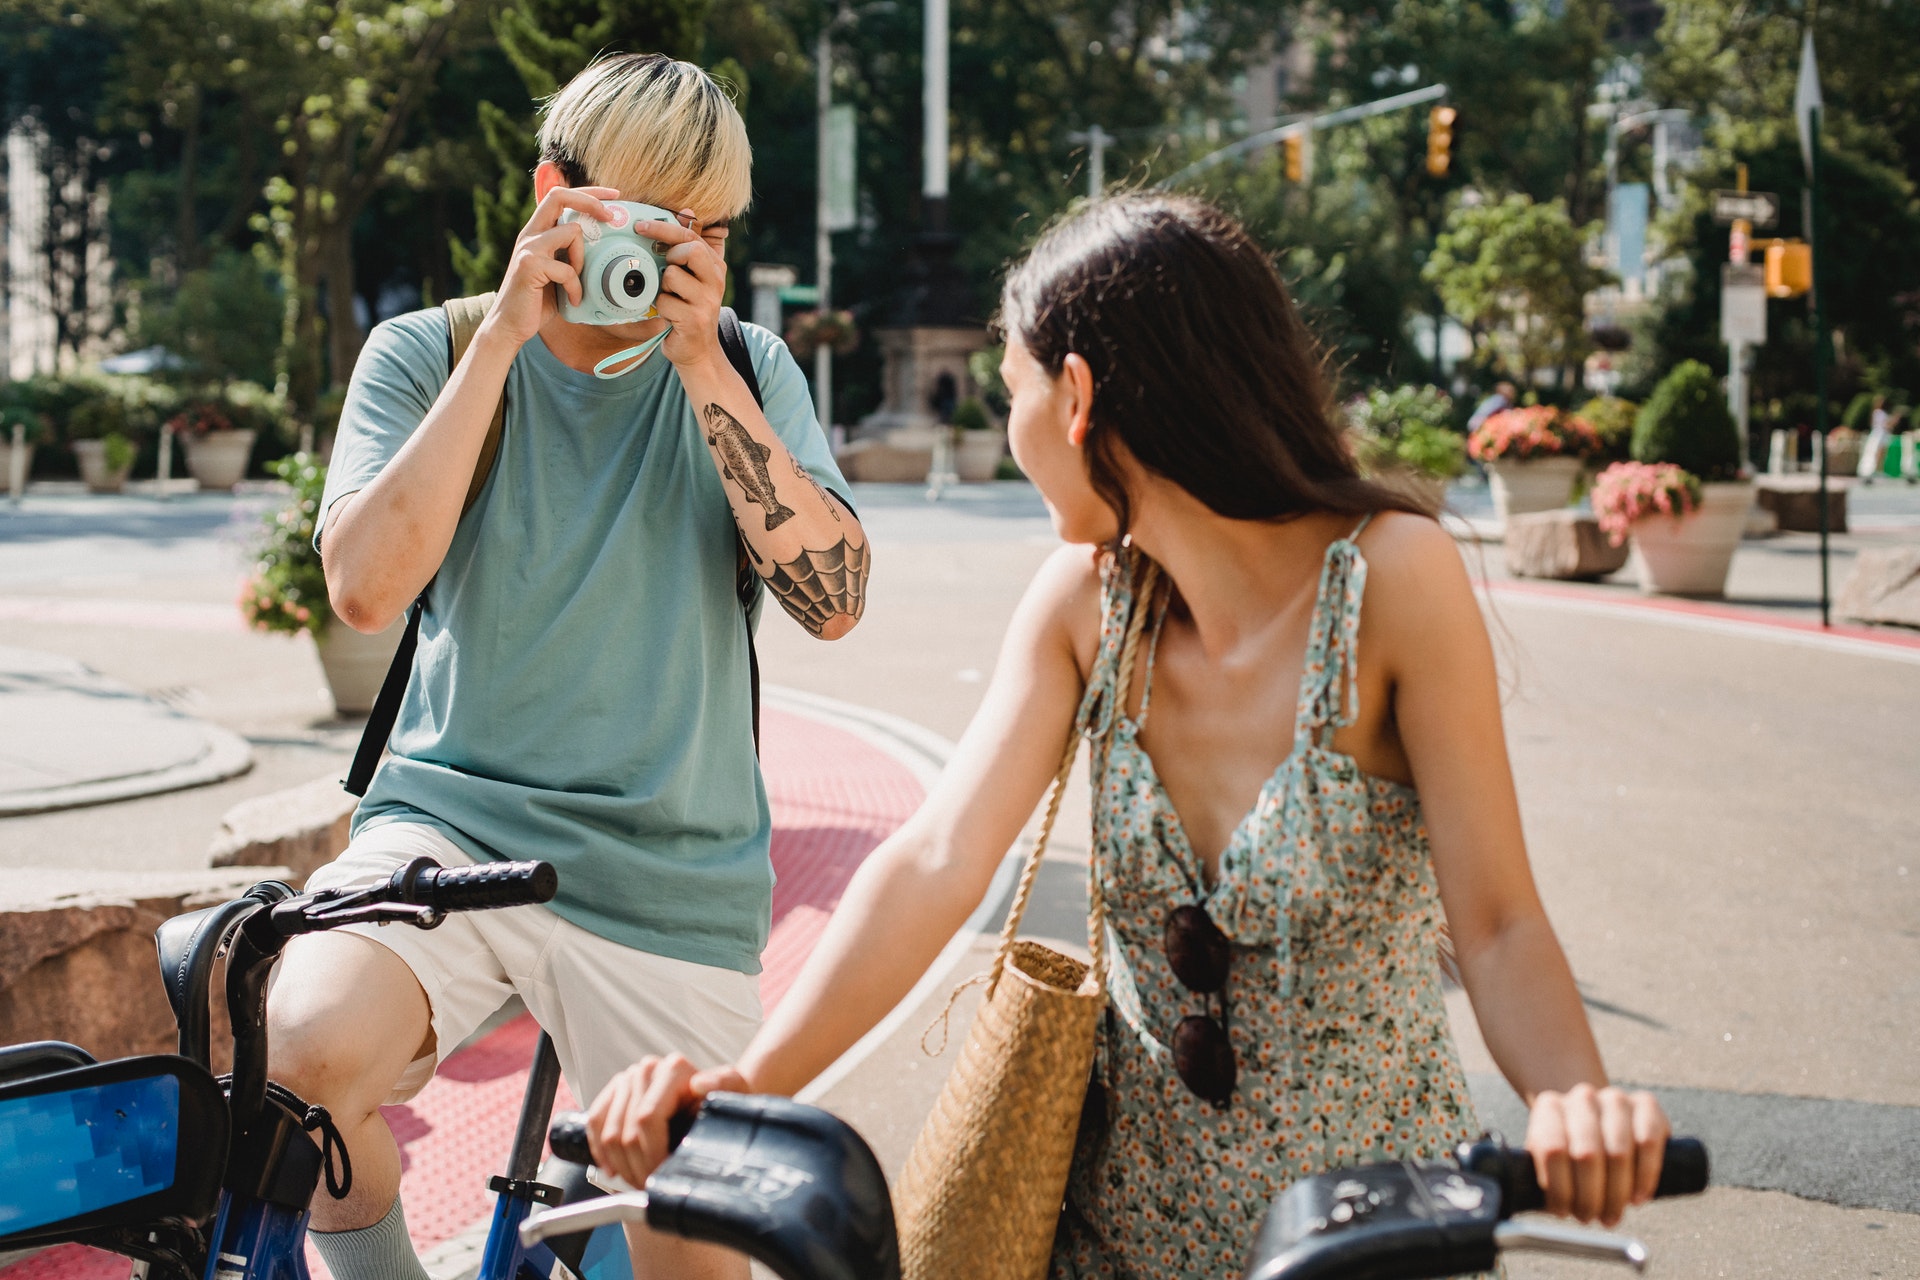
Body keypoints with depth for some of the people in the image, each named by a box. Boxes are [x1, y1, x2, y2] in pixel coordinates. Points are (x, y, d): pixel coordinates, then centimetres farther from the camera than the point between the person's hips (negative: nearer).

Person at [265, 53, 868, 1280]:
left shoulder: (745, 369, 5)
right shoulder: (428, 353, 2)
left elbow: (835, 596, -10)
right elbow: (366, 585, -15)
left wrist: (700, 362, -15)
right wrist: (505, 335, -15)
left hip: (673, 875, 2)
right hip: (454, 815, -1)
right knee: (304, 1050, -30)